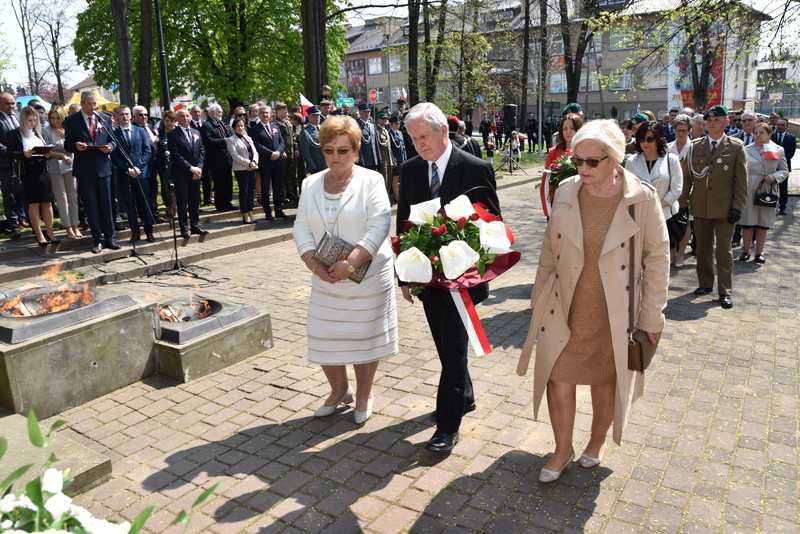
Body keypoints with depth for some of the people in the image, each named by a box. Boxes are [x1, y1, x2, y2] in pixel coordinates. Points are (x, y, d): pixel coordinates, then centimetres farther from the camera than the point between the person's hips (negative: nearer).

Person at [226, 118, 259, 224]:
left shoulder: (248, 138, 17)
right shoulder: (231, 140, -1)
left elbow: (255, 152, 13)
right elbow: (235, 156, -10)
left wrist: (254, 163, -6)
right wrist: (249, 163, -15)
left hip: (252, 168, 6)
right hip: (241, 169, -6)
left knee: (251, 191, 5)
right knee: (244, 192, -4)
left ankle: (250, 215, 10)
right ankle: (245, 216, 0)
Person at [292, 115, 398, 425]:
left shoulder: (371, 181, -6)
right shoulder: (311, 184, 7)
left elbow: (379, 227, -16)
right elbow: (301, 228, 5)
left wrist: (350, 263, -24)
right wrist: (314, 264, -11)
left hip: (368, 278, -4)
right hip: (325, 281, 4)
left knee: (365, 337, 7)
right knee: (324, 337, 9)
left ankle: (364, 394, 30)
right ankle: (339, 391, 34)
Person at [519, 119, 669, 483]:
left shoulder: (642, 199, -11)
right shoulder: (566, 192, -2)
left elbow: (657, 257, -4)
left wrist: (652, 315, -5)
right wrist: (539, 297, 7)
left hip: (614, 313, -2)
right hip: (564, 310, 2)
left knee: (606, 380, 15)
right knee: (558, 378, 5)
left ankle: (597, 441, 41)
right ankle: (563, 450, 28)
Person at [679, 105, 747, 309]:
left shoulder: (735, 147, 0)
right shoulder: (695, 146, 6)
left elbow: (741, 179, -2)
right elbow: (687, 176, 7)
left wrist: (738, 206, -9)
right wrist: (682, 203, 1)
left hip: (724, 207, -2)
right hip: (700, 206, 3)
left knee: (724, 249, 1)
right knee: (703, 247, 11)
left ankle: (725, 291, 7)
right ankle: (705, 283, 25)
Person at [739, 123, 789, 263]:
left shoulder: (778, 150, 6)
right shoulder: (746, 150, 3)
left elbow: (784, 171, 9)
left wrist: (775, 177, -11)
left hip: (767, 192, 1)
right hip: (749, 191, -1)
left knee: (763, 224, 7)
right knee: (747, 223, 3)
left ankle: (759, 253, 16)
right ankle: (746, 251, 16)